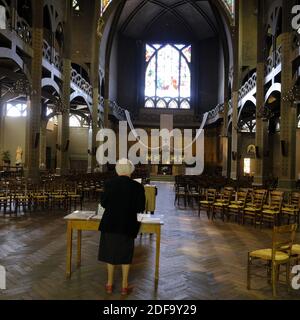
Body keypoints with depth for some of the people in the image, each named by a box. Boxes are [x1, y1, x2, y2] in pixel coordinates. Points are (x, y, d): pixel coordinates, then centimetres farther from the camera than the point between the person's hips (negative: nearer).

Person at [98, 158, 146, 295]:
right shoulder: (137, 187, -12)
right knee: (125, 255, 14)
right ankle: (124, 286, 22)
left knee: (110, 252, 16)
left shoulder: (109, 184, -10)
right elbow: (141, 208, -6)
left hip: (110, 224, 1)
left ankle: (109, 284, 26)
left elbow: (103, 203, -1)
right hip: (128, 225, -1)